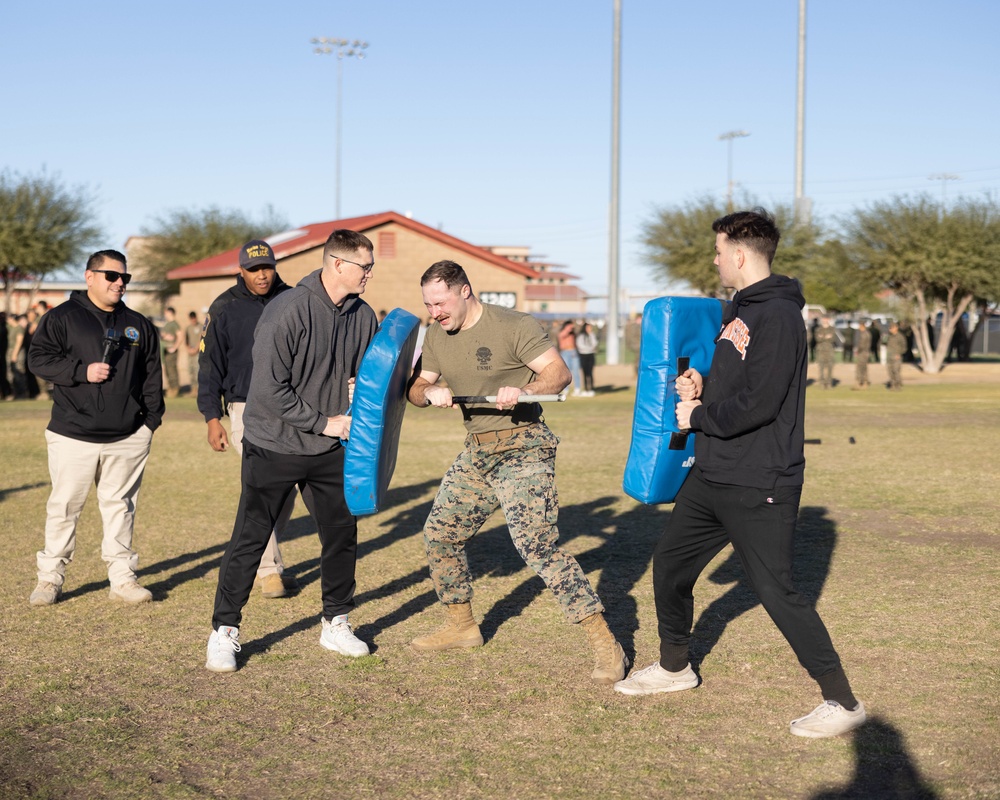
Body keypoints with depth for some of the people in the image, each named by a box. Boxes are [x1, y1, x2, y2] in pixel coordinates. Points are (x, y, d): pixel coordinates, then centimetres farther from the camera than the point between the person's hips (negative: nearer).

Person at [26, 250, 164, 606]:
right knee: (64, 506, 2)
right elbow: (38, 358, -6)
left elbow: (152, 376, 16)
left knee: (120, 505, 7)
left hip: (127, 437, 3)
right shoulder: (62, 317, 1)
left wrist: (152, 418, 8)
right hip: (73, 435, -3)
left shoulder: (138, 325, 13)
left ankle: (123, 577, 15)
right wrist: (82, 371, -16)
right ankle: (50, 577, 14)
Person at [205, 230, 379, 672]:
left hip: (331, 451, 6)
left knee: (342, 535, 11)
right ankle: (224, 632, 10)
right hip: (274, 446, -6)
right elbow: (269, 388, -21)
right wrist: (322, 422, -17)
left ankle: (336, 624, 28)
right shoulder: (287, 311, -19)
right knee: (249, 540, -1)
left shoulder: (363, 316, 1)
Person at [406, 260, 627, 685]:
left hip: (523, 451, -8)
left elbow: (559, 372, -18)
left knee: (538, 546, -19)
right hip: (476, 453, 8)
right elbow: (415, 387, 10)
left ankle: (604, 644, -15)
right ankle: (462, 626, 34)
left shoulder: (514, 326, -14)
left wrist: (522, 391, -38)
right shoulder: (436, 336, 8)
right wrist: (431, 392, -14)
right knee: (440, 534, 14)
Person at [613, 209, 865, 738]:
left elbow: (759, 403, -25)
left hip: (760, 486, -10)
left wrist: (699, 417, -11)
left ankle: (842, 702, 4)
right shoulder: (737, 311, 14)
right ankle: (674, 667, 36)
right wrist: (701, 390, 2)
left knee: (777, 591, -8)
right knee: (670, 562, 17)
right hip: (712, 476, 10)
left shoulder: (778, 317, -18)